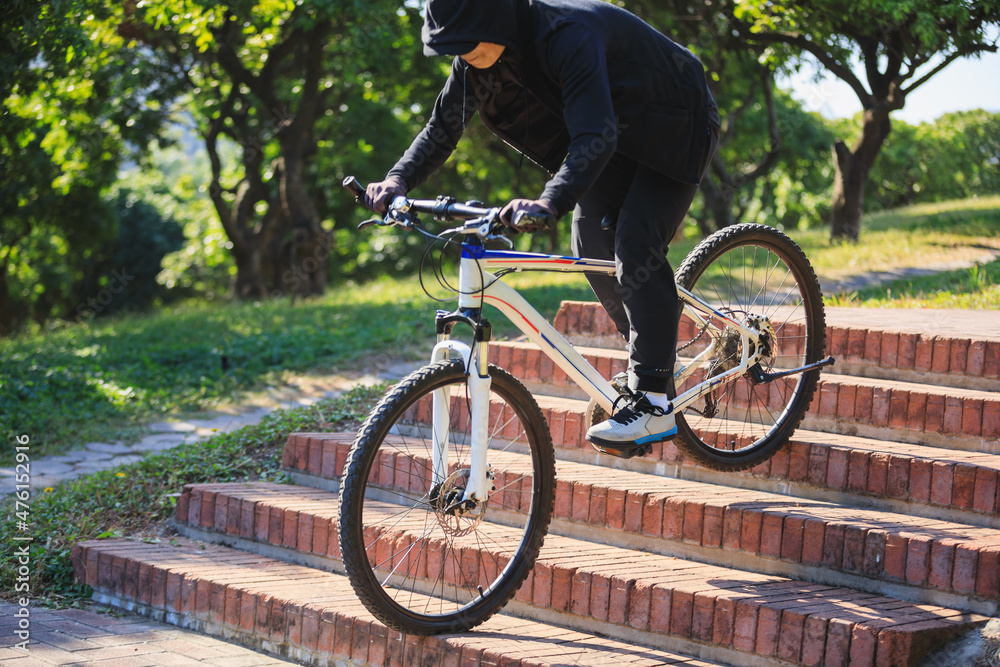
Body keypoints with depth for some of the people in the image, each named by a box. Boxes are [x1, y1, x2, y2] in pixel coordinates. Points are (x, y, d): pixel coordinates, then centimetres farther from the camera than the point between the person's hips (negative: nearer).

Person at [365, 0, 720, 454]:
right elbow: (442, 128, -5)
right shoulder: (478, 59, -13)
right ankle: (649, 359, 19)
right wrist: (398, 179, -22)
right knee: (591, 241, 1)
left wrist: (550, 201, -63)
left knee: (634, 244, -20)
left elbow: (596, 137, -48)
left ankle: (654, 403, -18)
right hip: (620, 135, 8)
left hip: (674, 126, -8)